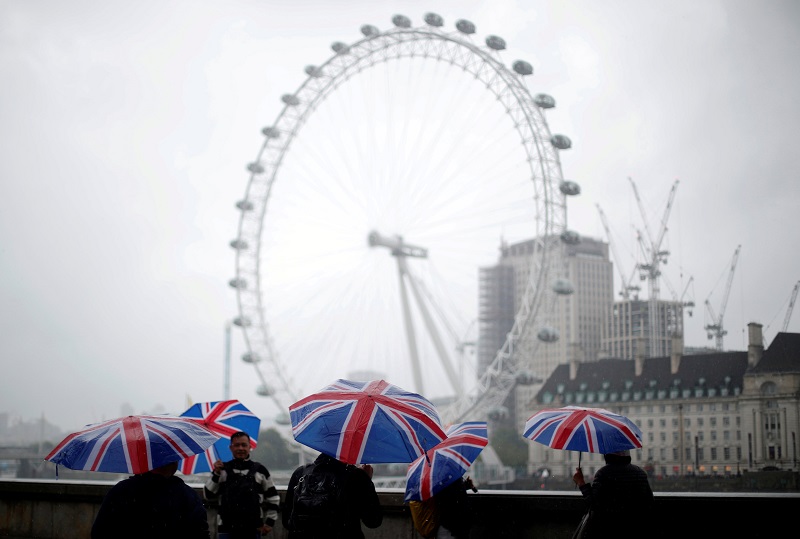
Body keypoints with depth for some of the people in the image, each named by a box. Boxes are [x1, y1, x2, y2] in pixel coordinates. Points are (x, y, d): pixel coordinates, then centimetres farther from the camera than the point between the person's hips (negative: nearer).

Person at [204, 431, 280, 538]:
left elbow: (273, 497, 12)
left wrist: (270, 521, 6)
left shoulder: (260, 470, 6)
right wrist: (215, 474, -10)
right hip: (227, 529, 0)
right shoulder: (222, 469, 6)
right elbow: (209, 495, 2)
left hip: (253, 529, 0)